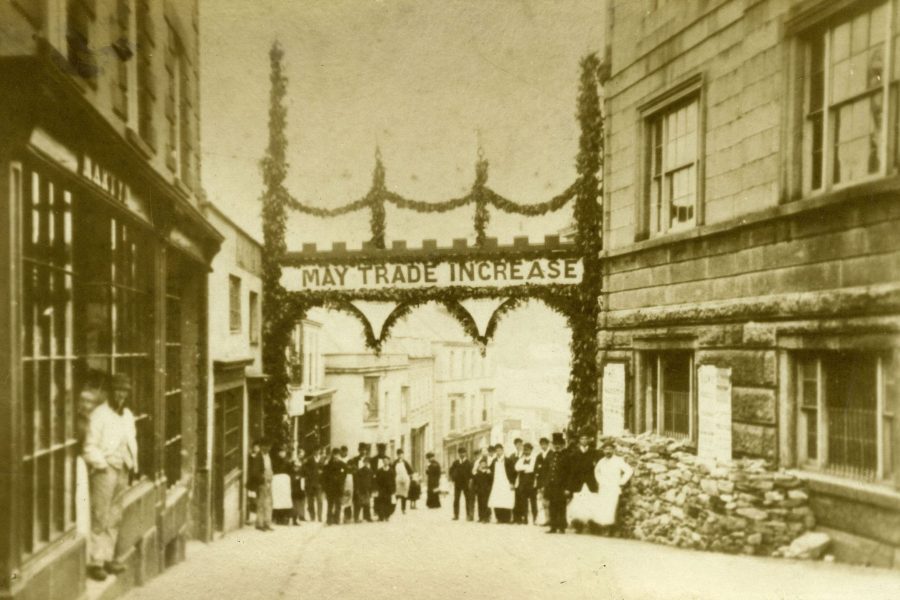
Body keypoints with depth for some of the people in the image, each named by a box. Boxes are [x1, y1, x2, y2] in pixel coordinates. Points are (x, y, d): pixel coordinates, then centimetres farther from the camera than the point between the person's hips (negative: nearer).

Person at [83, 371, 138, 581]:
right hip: (104, 471, -7)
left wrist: (132, 462, 13)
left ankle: (108, 558, 19)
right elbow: (90, 447, -9)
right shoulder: (99, 415, -8)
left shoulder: (128, 416, 14)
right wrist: (102, 464, -15)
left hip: (122, 471, 7)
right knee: (100, 518, -7)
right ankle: (95, 562, -2)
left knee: (115, 518, 11)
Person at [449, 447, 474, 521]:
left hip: (466, 483, -3)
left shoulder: (469, 462, 0)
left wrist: (470, 480, -12)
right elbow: (451, 470, 14)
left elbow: (471, 472, -4)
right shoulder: (455, 462, 9)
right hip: (457, 483, 3)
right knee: (456, 500, 3)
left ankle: (469, 515, 4)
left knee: (468, 499, 0)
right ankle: (456, 515, 7)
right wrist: (452, 478, 3)